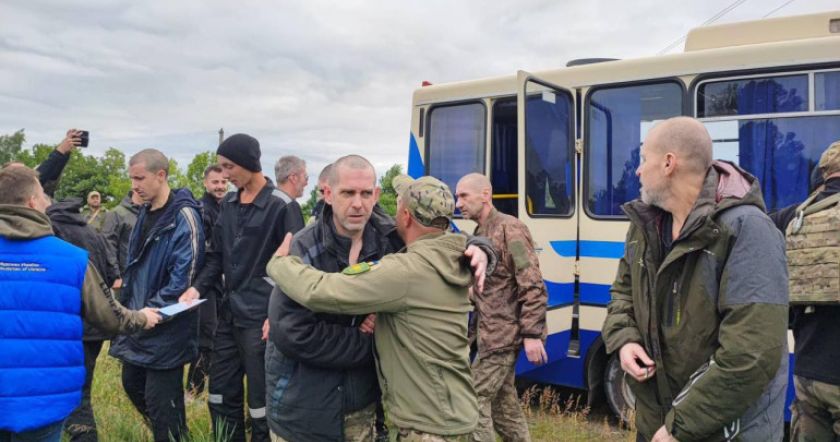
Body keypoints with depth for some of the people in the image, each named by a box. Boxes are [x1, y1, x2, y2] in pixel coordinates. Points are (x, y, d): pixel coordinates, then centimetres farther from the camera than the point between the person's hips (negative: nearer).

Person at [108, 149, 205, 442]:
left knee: (160, 399, 0)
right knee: (133, 384, 21)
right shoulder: (145, 212, 9)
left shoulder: (184, 217, -19)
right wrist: (129, 304, 10)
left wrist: (149, 311, -19)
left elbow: (183, 279, -22)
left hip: (166, 327, -9)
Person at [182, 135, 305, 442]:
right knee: (221, 393, 15)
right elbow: (217, 256, 14)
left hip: (262, 317, -7)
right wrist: (198, 288, -2)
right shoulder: (228, 204, 10)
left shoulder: (283, 206, -11)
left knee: (261, 399, 3)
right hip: (230, 313, 7)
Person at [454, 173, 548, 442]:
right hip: (494, 333, 9)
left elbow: (533, 287, -19)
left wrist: (532, 334, -22)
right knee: (502, 398, 16)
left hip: (504, 333, -9)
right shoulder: (479, 234, 13)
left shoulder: (509, 228, -14)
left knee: (475, 398, -5)